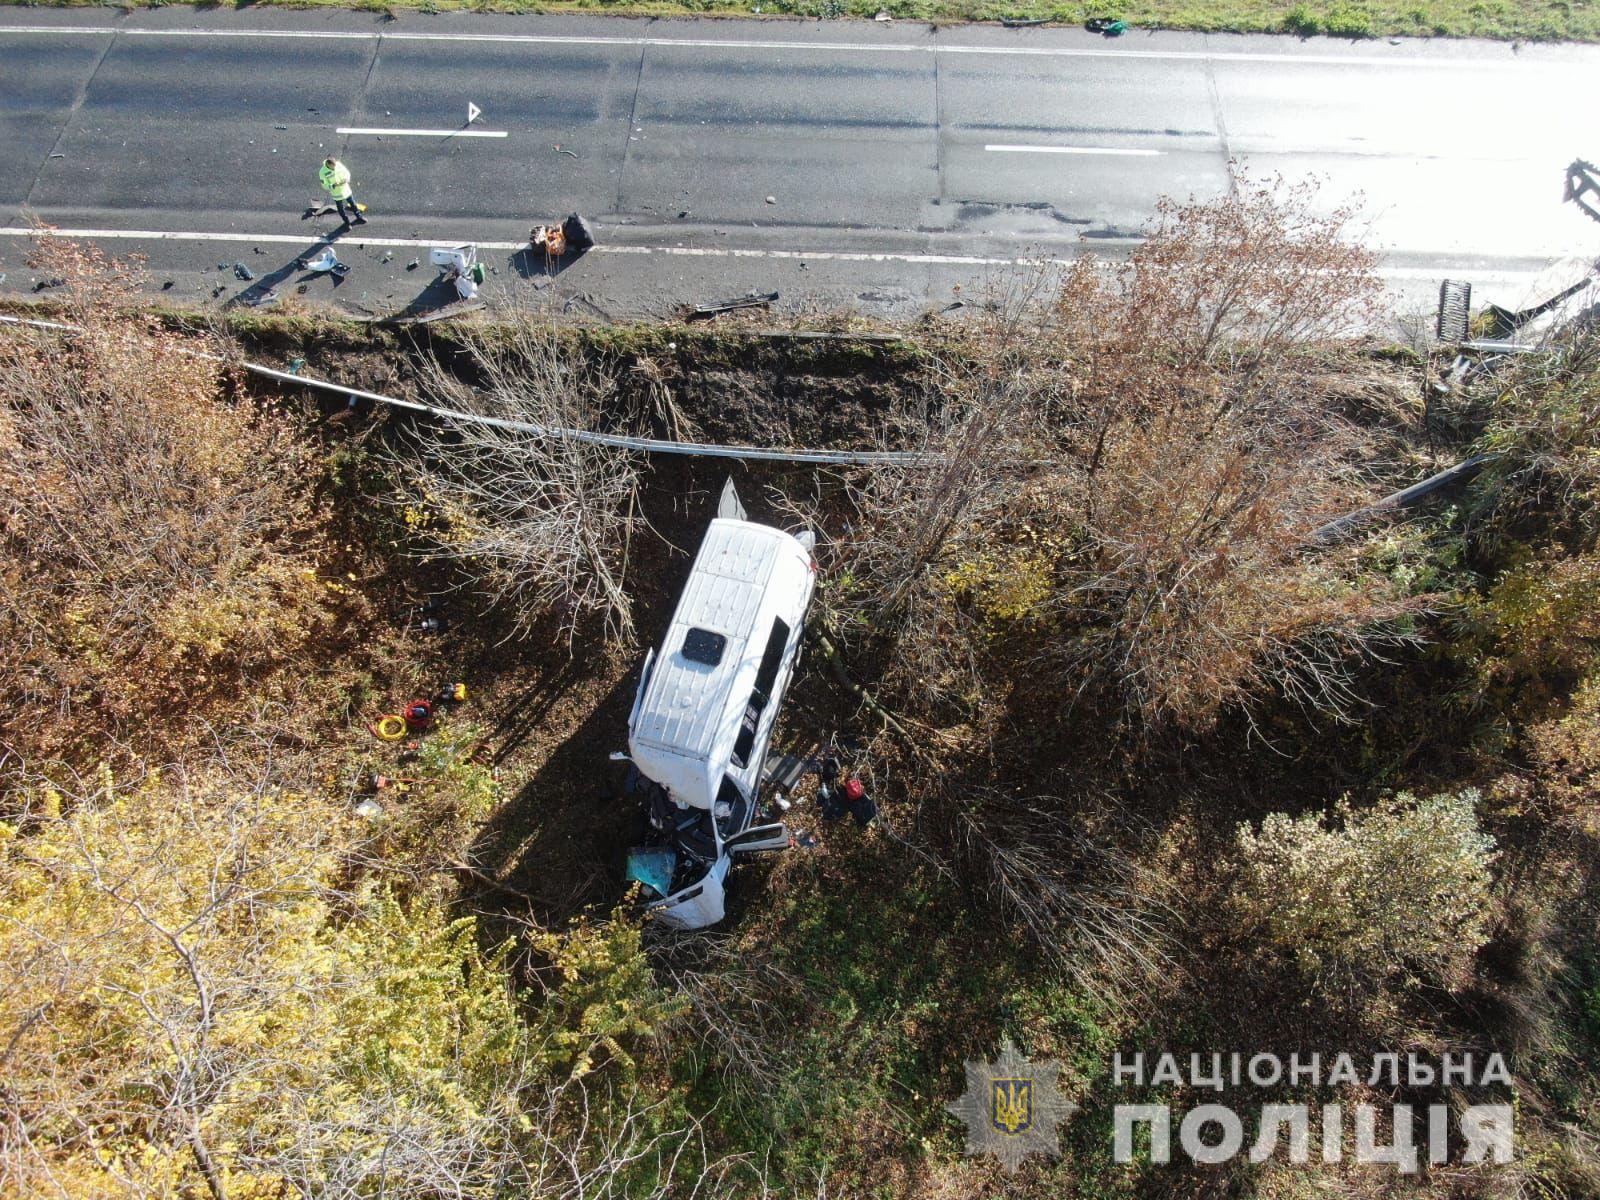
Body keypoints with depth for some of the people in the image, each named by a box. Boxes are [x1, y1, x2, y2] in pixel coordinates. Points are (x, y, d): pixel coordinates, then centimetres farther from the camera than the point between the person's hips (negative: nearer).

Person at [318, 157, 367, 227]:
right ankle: (347, 222, 38)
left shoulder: (338, 164, -16)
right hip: (336, 193, -3)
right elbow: (325, 186, -18)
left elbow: (346, 172, 0)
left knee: (353, 204, 21)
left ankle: (359, 217, 45)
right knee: (341, 209, 15)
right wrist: (334, 185, -35)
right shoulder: (323, 172, -25)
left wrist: (346, 179, -22)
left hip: (346, 189, 3)